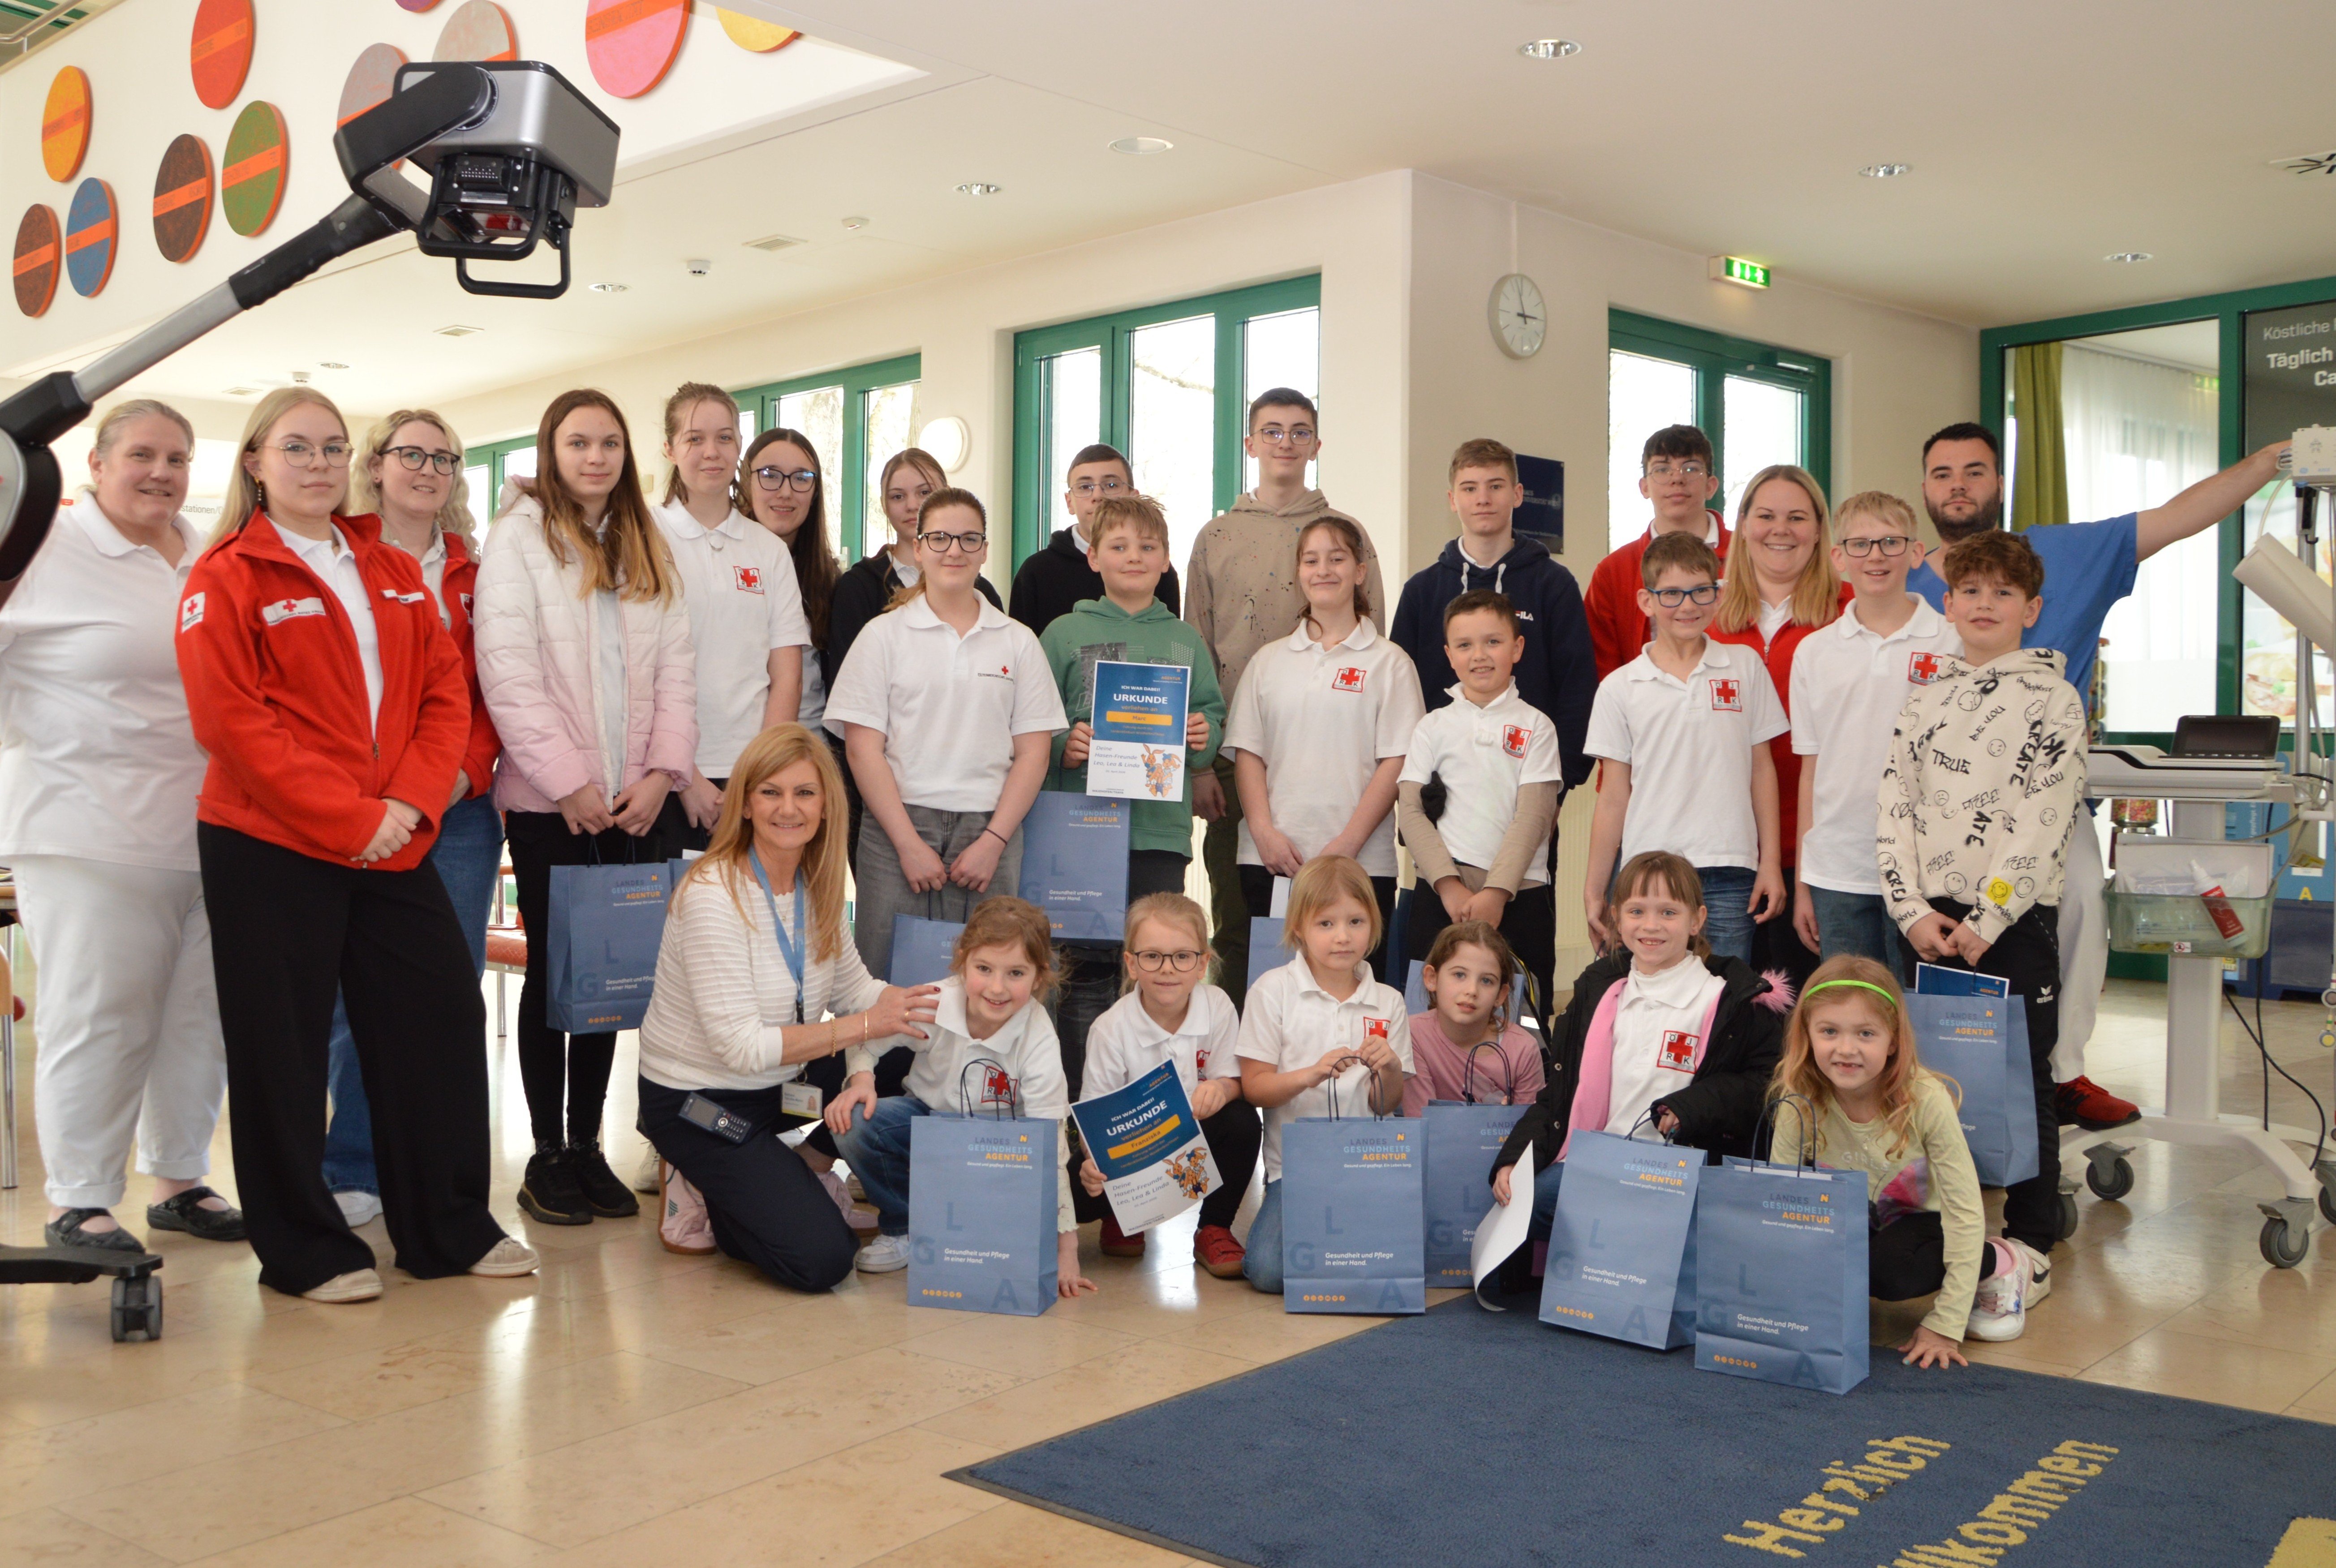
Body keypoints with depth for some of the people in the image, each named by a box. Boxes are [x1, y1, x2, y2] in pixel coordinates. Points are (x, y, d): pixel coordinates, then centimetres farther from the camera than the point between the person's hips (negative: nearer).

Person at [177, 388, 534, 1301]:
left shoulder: (396, 574, 14)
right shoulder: (226, 579, -2)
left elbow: (445, 693, 8)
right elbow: (231, 720, -12)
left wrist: (412, 803, -9)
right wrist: (351, 818, -17)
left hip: (392, 845, 5)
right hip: (268, 848, -5)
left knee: (443, 1015, 6)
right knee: (284, 1047, 3)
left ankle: (450, 1228, 19)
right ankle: (304, 1250, 17)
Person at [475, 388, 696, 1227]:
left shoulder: (648, 548, 14)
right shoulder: (518, 538, 0)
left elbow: (676, 668, 9)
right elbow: (508, 672, -9)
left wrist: (661, 772, -4)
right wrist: (572, 782, -14)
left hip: (641, 802, 4)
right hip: (552, 802, -4)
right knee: (553, 971, 3)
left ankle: (588, 1146, 17)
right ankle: (548, 1156, 13)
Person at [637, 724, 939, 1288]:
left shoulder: (817, 889, 0)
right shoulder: (712, 896, -23)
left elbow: (855, 989, 6)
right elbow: (742, 1047, -27)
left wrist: (917, 1002, -15)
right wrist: (866, 1026, -30)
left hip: (779, 1089, 8)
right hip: (698, 1102, -8)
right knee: (820, 1260, -20)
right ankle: (702, 1199, 8)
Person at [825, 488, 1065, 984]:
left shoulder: (1018, 641, 10)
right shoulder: (884, 634, 6)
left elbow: (1033, 752, 6)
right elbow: (863, 748, 0)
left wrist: (994, 841, -6)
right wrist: (909, 843, -8)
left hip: (991, 833, 1)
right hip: (897, 829, -1)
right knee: (890, 978, -3)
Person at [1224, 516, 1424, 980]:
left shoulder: (1388, 662, 4)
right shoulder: (1270, 660, 14)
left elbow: (1396, 762, -3)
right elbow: (1246, 752, 9)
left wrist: (1346, 845, -11)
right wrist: (1265, 832, -6)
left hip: (1360, 863, -2)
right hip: (1270, 859, 3)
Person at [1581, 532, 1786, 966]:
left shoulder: (1745, 667, 7)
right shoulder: (1620, 687, 4)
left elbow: (1761, 768, 9)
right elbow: (1613, 795, 5)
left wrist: (1771, 863, 6)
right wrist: (1594, 890, 4)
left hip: (1728, 873, 0)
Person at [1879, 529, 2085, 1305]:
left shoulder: (2052, 698, -2)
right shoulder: (1927, 697, 11)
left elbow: (2047, 821, -10)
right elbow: (1894, 806, 5)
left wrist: (1987, 921, -15)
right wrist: (1914, 912, -6)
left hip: (2015, 921, -4)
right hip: (1927, 921, 4)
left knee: (2021, 1081, 1)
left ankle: (2030, 1247, 13)